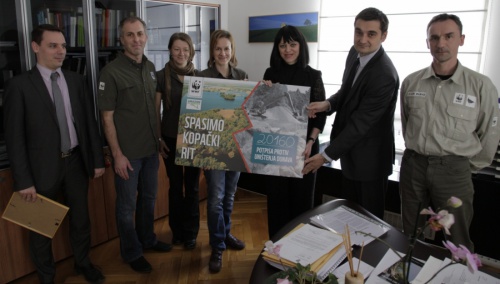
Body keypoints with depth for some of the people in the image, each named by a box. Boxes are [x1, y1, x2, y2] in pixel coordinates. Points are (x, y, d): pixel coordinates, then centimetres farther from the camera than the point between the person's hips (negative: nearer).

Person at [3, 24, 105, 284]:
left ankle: (83, 263, 42)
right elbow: (14, 138, -10)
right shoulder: (19, 85, -10)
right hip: (43, 167, -3)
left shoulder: (76, 80, 2)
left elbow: (90, 122, 5)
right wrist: (23, 181, -12)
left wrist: (97, 159, 3)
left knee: (80, 218, 19)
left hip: (76, 161, 3)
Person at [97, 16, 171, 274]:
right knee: (127, 205, 9)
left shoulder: (150, 67, 6)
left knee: (148, 197, 19)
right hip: (127, 152, -5)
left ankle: (147, 239, 39)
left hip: (151, 148, 6)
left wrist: (159, 138, 11)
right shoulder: (111, 71, -12)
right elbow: (107, 117, -12)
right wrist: (118, 154, -15)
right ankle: (131, 252, 28)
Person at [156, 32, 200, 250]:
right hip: (171, 139, -1)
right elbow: (155, 110, 0)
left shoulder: (198, 76, 2)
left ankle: (191, 232, 24)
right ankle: (177, 231, 29)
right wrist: (158, 138, -4)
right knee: (175, 186, 11)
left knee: (192, 186, 8)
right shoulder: (161, 76, -3)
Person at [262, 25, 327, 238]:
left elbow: (320, 113, -1)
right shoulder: (270, 74, 5)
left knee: (301, 197, 8)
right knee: (276, 196, 7)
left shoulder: (313, 76, 1)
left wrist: (310, 141, -14)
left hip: (304, 146, -1)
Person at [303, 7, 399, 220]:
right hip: (350, 150, 8)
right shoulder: (355, 52, -1)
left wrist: (326, 155, -21)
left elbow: (360, 122, -26)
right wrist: (328, 104, -10)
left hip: (369, 157, -8)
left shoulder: (384, 75, -28)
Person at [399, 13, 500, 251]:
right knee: (411, 236, 16)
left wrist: (467, 166, 9)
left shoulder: (481, 85, -7)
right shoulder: (411, 82, 0)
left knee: (457, 243, 8)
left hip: (454, 170, -2)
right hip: (413, 165, 3)